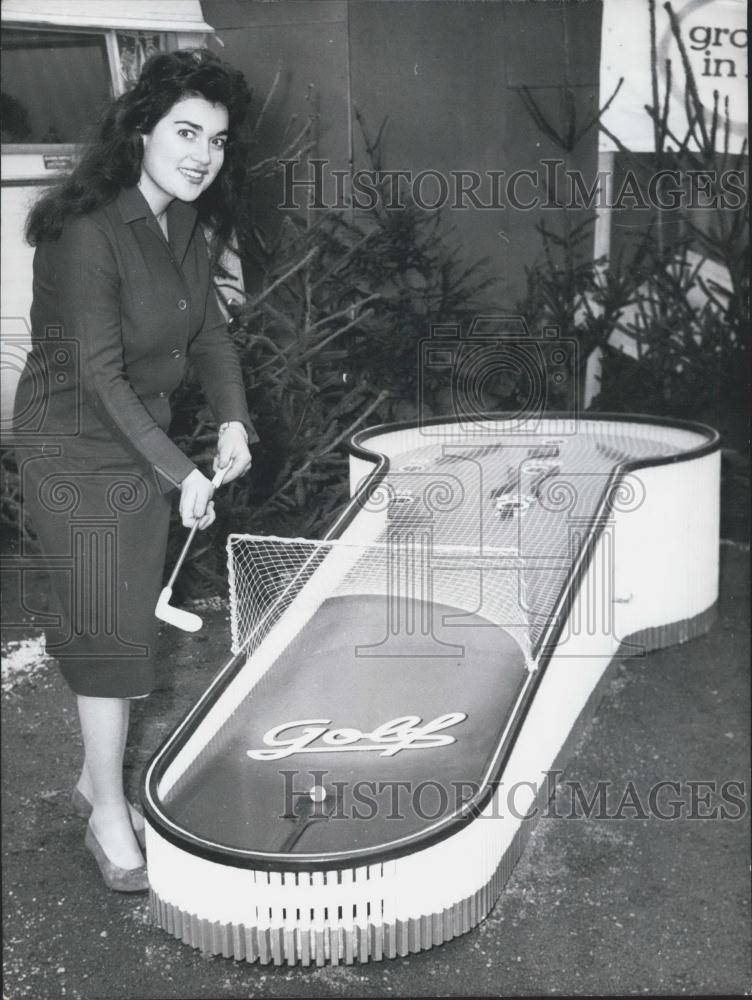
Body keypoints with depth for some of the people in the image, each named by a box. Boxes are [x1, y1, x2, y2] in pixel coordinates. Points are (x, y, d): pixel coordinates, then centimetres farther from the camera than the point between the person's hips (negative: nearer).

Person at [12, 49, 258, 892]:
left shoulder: (187, 223, 0)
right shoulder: (90, 232, -24)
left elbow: (208, 329, 8)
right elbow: (98, 374, -23)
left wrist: (232, 419, -7)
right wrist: (179, 471, -22)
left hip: (143, 435, 7)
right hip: (75, 447, -7)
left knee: (127, 616, 13)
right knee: (110, 626, -2)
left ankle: (97, 777, 31)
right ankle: (108, 813, 14)